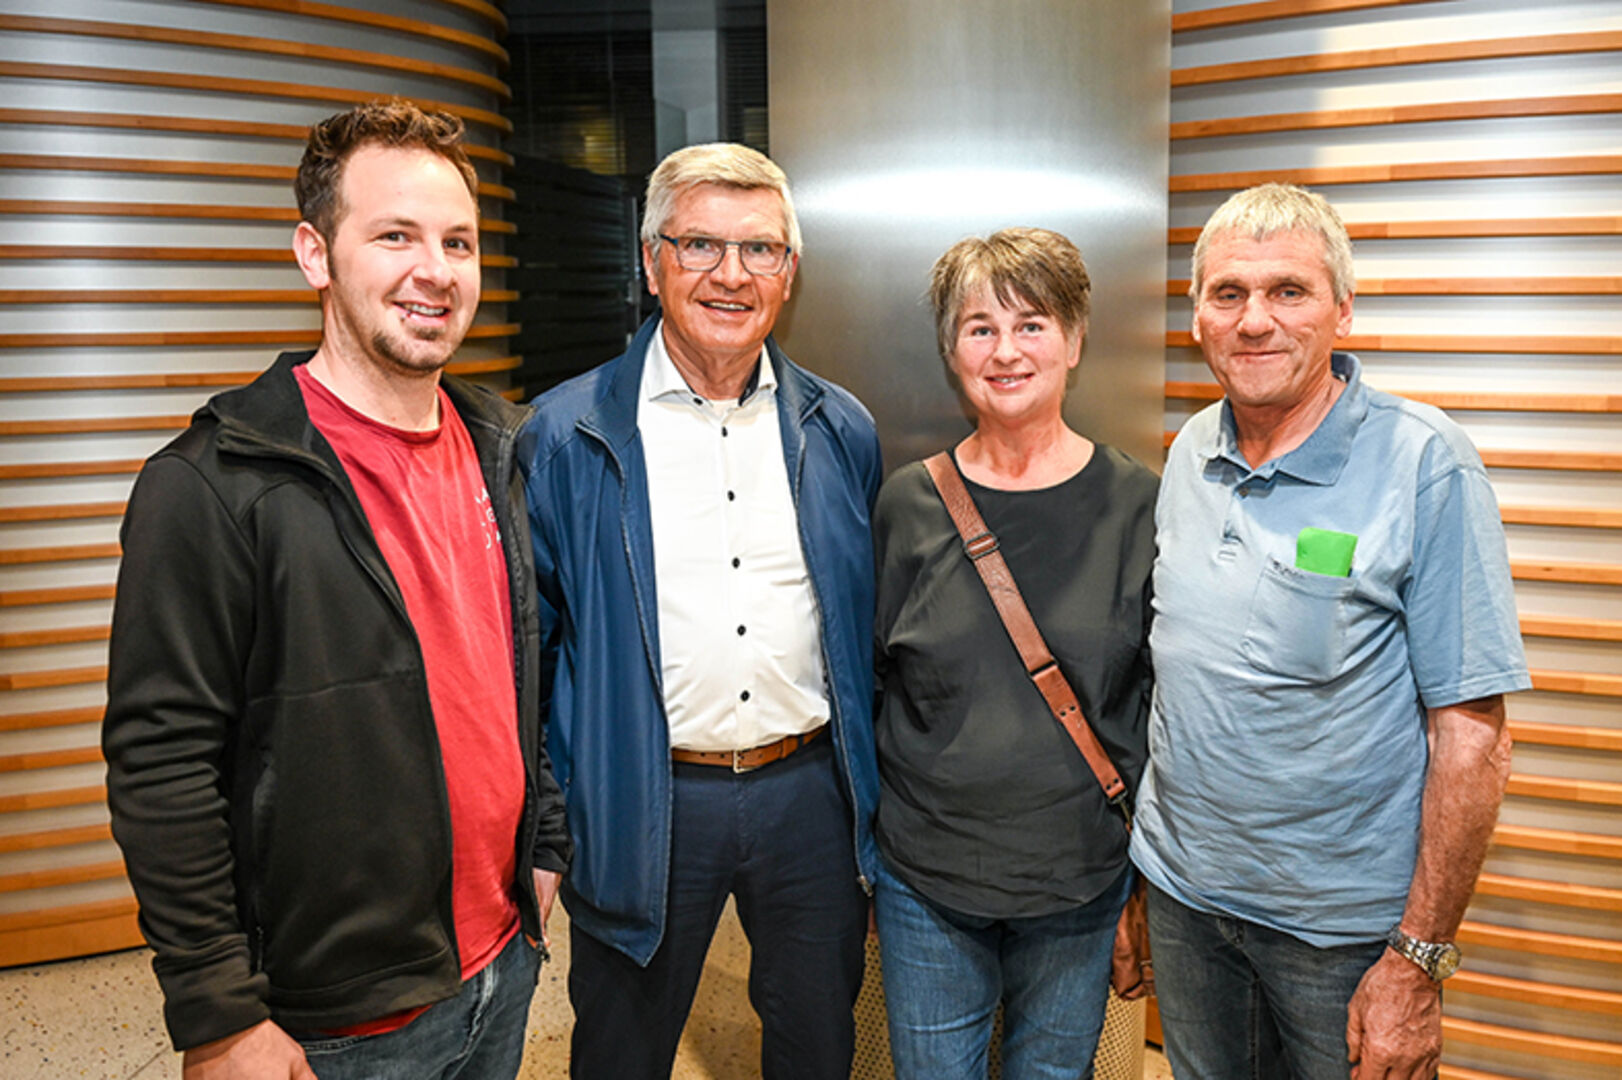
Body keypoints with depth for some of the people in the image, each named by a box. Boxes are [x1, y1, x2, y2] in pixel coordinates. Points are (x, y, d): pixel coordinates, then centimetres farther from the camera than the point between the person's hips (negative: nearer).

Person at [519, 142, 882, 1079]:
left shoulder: (840, 431, 2)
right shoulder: (567, 436, -7)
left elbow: (866, 629, 10)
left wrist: (875, 798, 10)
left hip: (811, 792, 3)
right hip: (642, 807, -2)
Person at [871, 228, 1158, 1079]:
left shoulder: (1134, 505, -5)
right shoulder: (908, 504, -3)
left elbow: (1165, 700, 0)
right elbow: (868, 681, 5)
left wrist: (1153, 887, 2)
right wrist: (861, 850, 6)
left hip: (1079, 883, 0)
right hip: (923, 882, 1)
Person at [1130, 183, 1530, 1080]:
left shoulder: (1424, 463, -15)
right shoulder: (1189, 452, 1)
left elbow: (1471, 731, -16)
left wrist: (1419, 961, -16)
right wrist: (1146, 854, 7)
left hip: (1343, 926, -4)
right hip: (1179, 894, 5)